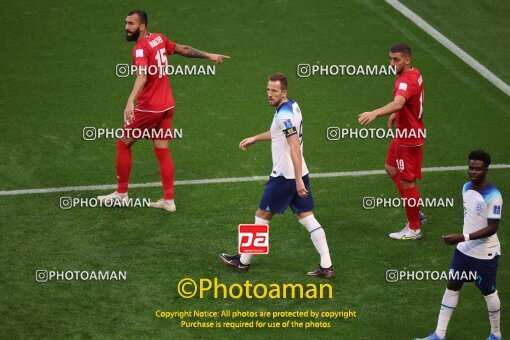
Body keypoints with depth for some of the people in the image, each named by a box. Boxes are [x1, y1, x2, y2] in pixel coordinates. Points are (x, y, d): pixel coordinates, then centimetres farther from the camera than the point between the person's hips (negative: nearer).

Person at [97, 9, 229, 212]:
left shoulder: (141, 48, -19)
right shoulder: (159, 39, 4)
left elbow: (142, 76, -35)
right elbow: (183, 49, 17)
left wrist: (131, 101, -48)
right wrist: (208, 56, 31)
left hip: (148, 108, -8)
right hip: (167, 106, 8)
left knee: (123, 143, 7)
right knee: (162, 150, 10)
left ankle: (121, 194, 14)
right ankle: (168, 200, 10)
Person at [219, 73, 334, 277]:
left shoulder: (284, 116, -21)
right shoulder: (293, 106, 9)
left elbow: (295, 147, -26)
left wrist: (298, 180, -28)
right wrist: (254, 139, 34)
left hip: (284, 176, -9)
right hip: (299, 174, 9)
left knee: (262, 215, 6)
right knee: (306, 217, 7)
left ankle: (243, 261, 19)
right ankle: (327, 266, 2)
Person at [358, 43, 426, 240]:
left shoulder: (406, 81, -27)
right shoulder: (415, 74, 4)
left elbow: (398, 103, -48)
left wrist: (375, 113, -62)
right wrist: (396, 114, 15)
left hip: (409, 138, -11)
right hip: (403, 134, 11)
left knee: (407, 181, 0)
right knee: (391, 169, 23)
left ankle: (414, 229, 14)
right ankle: (416, 213, 33)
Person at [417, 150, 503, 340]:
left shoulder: (493, 196, -23)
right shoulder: (466, 188, 0)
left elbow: (492, 228, -24)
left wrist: (463, 238, -30)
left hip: (485, 254, -7)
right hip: (464, 250, 7)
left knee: (488, 292, 8)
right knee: (452, 287, 9)